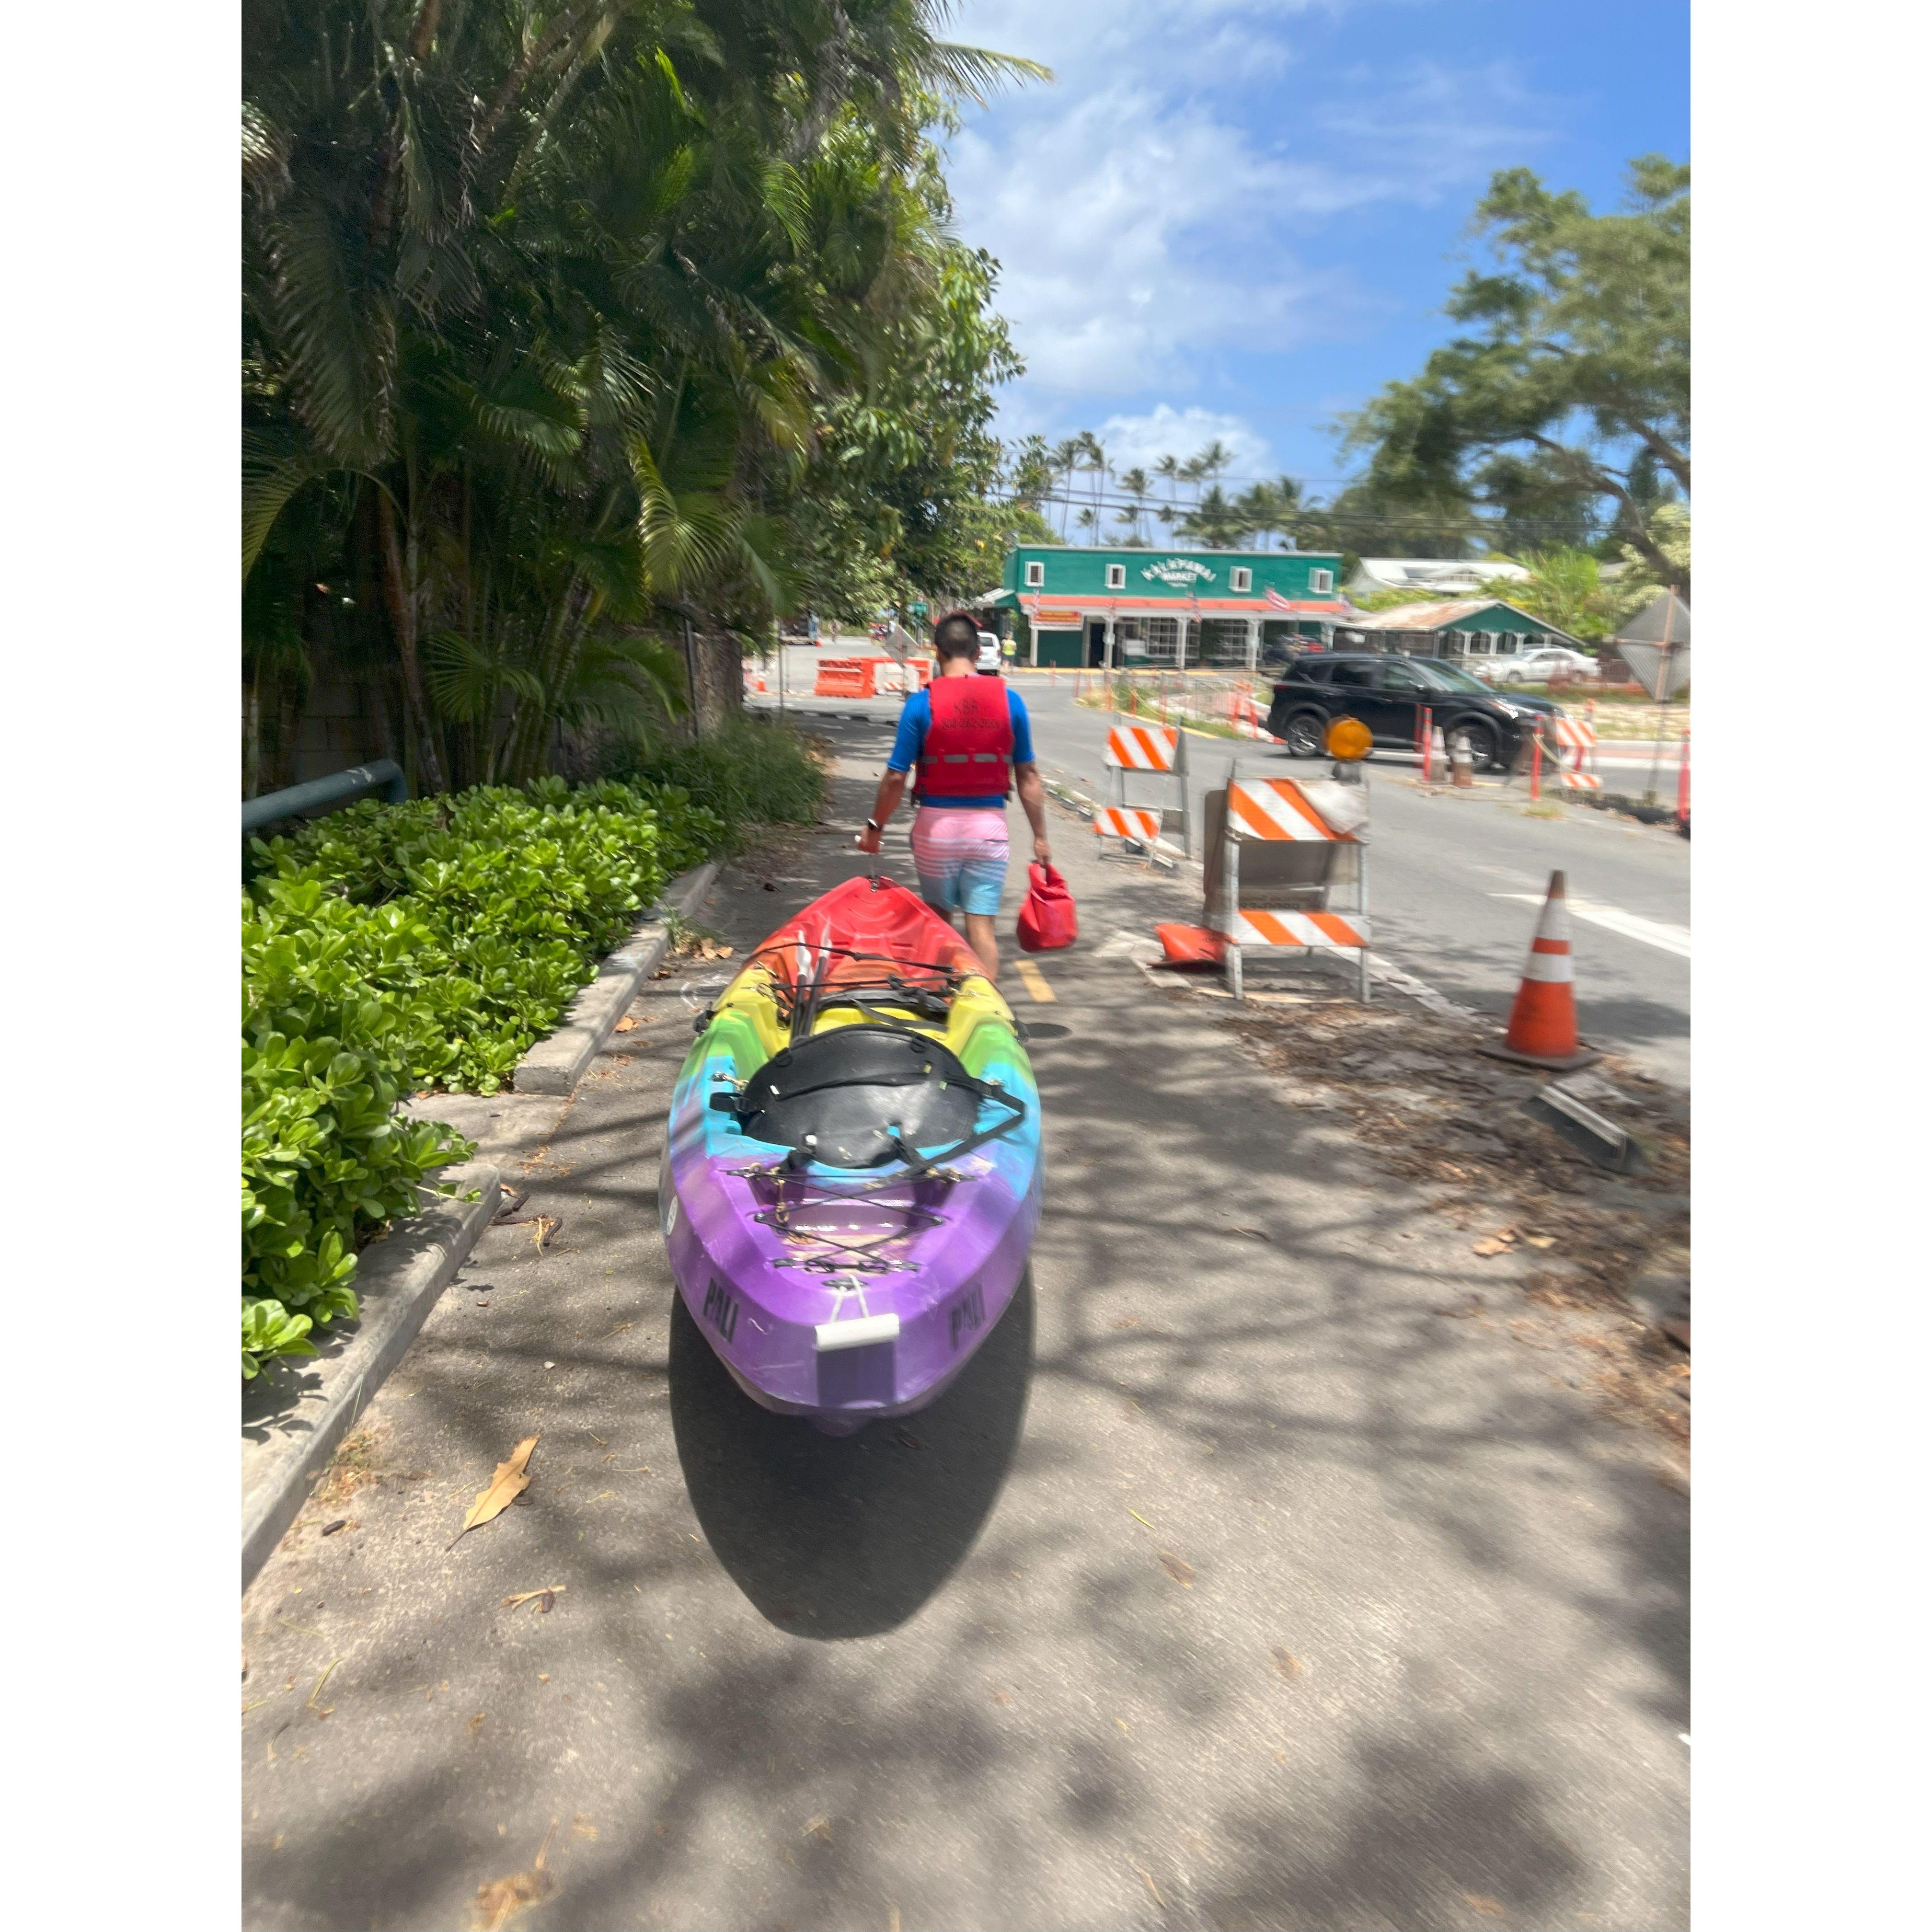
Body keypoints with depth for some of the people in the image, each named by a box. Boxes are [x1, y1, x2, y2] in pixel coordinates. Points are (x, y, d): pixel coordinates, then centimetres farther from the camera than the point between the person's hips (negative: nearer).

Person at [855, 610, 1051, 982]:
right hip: (989, 825, 1)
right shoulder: (1009, 700, -1)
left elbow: (896, 778, -7)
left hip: (937, 824, -1)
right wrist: (1040, 836, 7)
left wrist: (875, 826, 6)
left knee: (938, 920, 19)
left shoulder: (922, 703, -8)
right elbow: (1028, 776, 1)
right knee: (982, 925, 3)